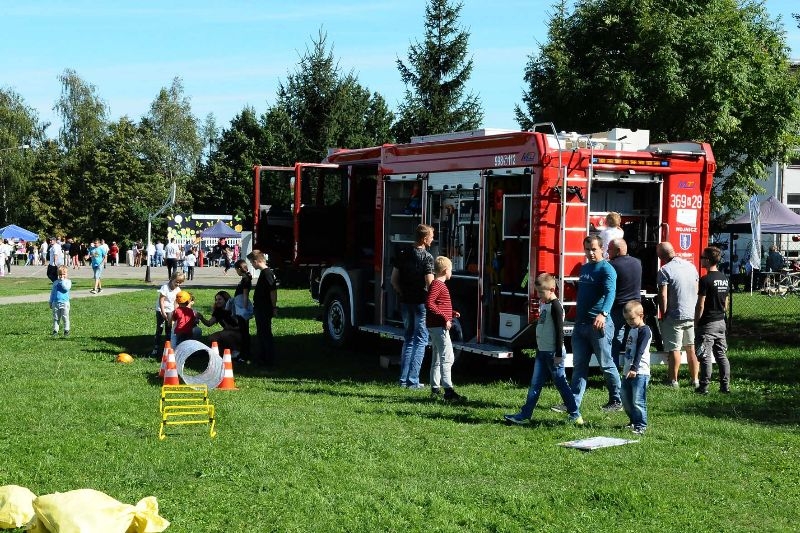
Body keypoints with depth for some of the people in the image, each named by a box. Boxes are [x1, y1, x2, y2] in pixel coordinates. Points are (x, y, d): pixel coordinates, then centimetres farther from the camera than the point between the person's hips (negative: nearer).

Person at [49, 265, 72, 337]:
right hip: (55, 303, 3)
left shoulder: (68, 281, 1)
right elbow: (52, 293, 17)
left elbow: (66, 288, -20)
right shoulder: (55, 282, 11)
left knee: (65, 318, -1)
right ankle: (55, 330, 13)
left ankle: (66, 330, 7)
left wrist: (62, 281, -15)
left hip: (64, 303, -3)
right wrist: (51, 302, 16)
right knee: (55, 318, 7)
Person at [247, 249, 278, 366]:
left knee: (265, 334, -4)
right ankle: (263, 358, 27)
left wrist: (274, 307, -21)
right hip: (260, 309, 10)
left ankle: (269, 361, 1)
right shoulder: (263, 272, 12)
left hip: (265, 310, -10)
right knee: (261, 334, 17)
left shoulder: (267, 273, -19)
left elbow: (273, 291, -23)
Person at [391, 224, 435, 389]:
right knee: (420, 340, 3)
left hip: (406, 302, 6)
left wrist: (404, 294, 15)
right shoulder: (427, 257, -13)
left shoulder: (403, 254, 5)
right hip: (421, 303, -6)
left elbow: (394, 280, 7)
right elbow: (430, 284, -18)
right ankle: (413, 381, 0)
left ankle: (404, 379, 16)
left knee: (408, 339, 17)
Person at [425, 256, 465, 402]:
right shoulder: (436, 285, -13)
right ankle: (448, 390, -18)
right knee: (447, 357, -14)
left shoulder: (439, 285, 18)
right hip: (439, 326, -11)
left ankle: (435, 389, 21)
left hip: (437, 326, 11)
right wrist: (444, 317, -26)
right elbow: (429, 304, -25)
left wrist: (452, 313, 16)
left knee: (437, 359, 15)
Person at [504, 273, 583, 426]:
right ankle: (525, 415, 10)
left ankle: (575, 415, 8)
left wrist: (558, 354, -18)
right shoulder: (542, 303, 13)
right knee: (535, 384, 8)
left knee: (561, 383, -1)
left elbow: (559, 331, -18)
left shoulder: (555, 306, -15)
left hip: (553, 353, -9)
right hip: (542, 351, 9)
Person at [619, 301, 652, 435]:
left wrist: (634, 368, -28)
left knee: (637, 401, -11)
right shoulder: (630, 329, 18)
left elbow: (640, 351, -20)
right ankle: (633, 422, 28)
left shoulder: (644, 331, -10)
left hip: (640, 372, -9)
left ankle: (641, 426, -5)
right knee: (626, 400, 14)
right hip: (627, 371, 9)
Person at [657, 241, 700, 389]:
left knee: (674, 349, 0)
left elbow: (663, 295, -17)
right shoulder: (691, 266, 7)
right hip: (692, 315, 6)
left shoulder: (665, 270, -14)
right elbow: (696, 291, 14)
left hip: (675, 316, -6)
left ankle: (673, 380, 5)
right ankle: (695, 379, 18)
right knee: (692, 348, 13)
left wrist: (663, 314, -8)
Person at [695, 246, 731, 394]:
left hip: (708, 323, -8)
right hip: (721, 321, 8)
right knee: (722, 355, 11)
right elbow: (726, 303, 15)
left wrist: (696, 321, -8)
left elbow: (701, 305, -16)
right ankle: (725, 385, 13)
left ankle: (704, 387, 0)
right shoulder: (724, 278, 8)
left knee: (705, 356, -3)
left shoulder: (705, 280, -16)